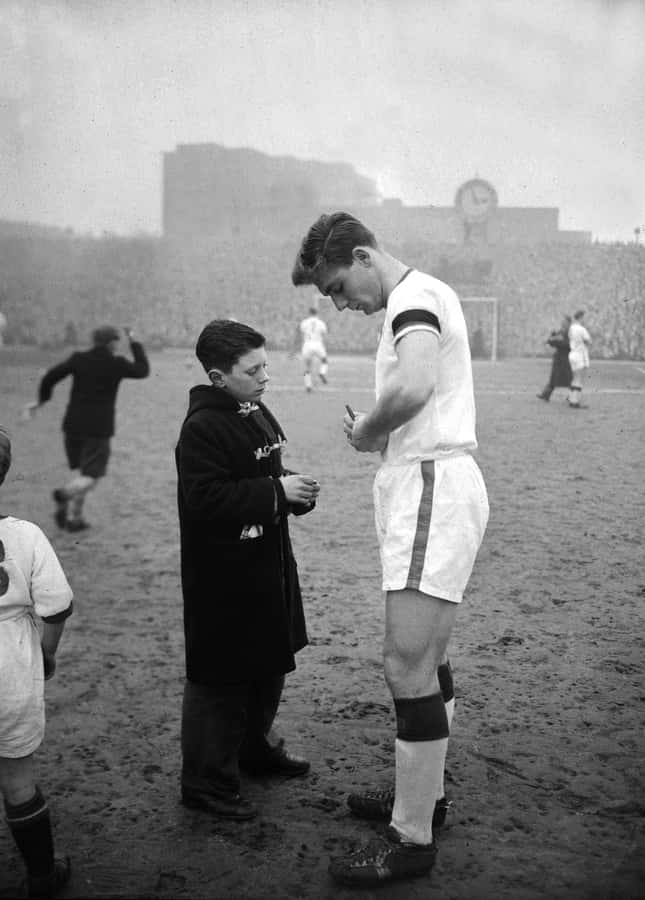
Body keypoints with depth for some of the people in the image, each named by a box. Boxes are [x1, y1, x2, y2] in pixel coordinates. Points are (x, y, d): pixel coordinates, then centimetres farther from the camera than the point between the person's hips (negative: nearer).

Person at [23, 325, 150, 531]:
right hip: (98, 428, -4)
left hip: (73, 424, 4)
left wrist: (42, 400, 10)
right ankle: (65, 494, -28)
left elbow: (50, 377, -6)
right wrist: (134, 342, 17)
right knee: (91, 478, 2)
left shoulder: (78, 359, 0)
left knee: (79, 470, 20)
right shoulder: (117, 364, -7)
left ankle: (74, 518, 10)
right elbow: (143, 370, 9)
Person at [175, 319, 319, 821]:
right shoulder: (203, 427, -19)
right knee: (222, 679, 1)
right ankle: (207, 783, 15)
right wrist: (276, 491, -25)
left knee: (270, 667, 21)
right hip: (223, 577, -9)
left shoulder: (258, 415, 9)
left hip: (267, 566, 9)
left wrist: (296, 490, 1)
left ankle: (257, 749, 41)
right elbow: (205, 499, -27)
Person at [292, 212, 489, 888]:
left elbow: (413, 385, -32)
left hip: (432, 490, -11)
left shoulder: (413, 297, -12)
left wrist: (367, 432, -14)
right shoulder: (426, 294, 20)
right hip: (426, 487, 11)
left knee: (407, 665, -8)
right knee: (426, 661, 17)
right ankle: (422, 793, 31)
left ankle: (412, 840, 1)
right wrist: (374, 432, 7)